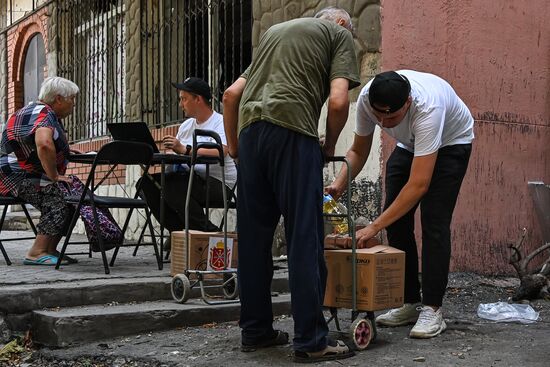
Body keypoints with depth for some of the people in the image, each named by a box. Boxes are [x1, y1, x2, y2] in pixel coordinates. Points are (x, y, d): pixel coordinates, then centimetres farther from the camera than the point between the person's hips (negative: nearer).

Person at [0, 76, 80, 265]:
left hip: (27, 175, 10)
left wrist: (66, 151, 21)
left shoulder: (43, 112, 19)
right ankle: (37, 253, -25)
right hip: (16, 177, -10)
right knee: (59, 198, -27)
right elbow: (44, 145, -37)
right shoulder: (44, 115, -15)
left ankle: (50, 249, -3)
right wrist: (54, 176, -26)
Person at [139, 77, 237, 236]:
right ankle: (179, 231, -2)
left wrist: (185, 150, -30)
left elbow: (220, 153, -25)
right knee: (147, 182, -7)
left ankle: (209, 232, -16)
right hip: (189, 178, 8)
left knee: (172, 184, -30)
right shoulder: (186, 125, 19)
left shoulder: (221, 122, -6)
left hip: (218, 183, -8)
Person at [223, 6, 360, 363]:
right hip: (292, 132, -6)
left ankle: (256, 330, 17)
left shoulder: (274, 32, 32)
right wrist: (330, 145, 11)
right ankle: (311, 340, -1)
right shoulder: (340, 34, 14)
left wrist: (233, 146, 28)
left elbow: (231, 94, 24)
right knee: (305, 239, -3)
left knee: (253, 239, 10)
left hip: (249, 130, 6)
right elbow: (338, 101, -3)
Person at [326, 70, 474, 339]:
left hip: (451, 143, -6)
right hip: (409, 144, 6)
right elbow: (358, 151, -10)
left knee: (434, 222, -17)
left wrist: (374, 227, -50)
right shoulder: (366, 98, -28)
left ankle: (432, 310, -11)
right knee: (395, 219, -3)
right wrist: (339, 184, -30)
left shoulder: (427, 108, -45)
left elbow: (419, 184, -48)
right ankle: (409, 303, 7)